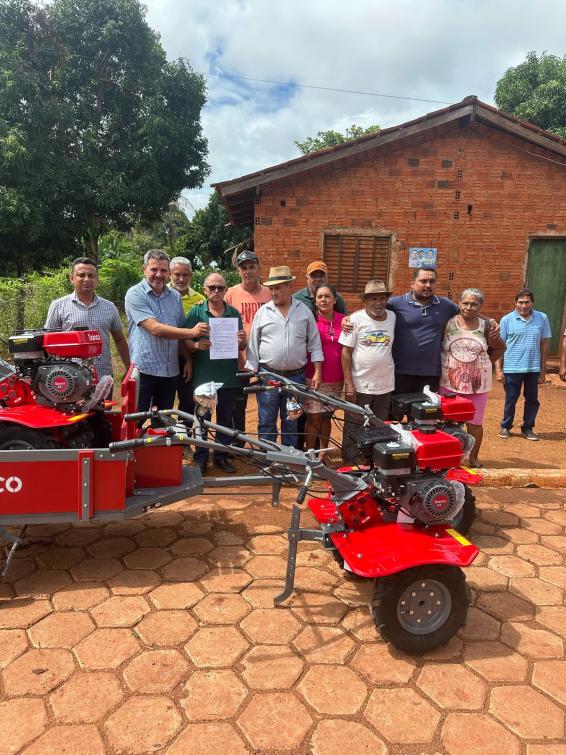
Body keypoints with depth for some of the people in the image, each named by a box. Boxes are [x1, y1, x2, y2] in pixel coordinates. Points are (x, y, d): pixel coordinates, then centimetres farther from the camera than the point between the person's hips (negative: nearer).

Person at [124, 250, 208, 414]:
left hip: (171, 372, 6)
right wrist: (192, 332, -21)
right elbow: (155, 328, -20)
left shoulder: (175, 296, 11)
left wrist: (188, 360, 6)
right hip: (144, 370, -5)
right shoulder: (135, 294, -8)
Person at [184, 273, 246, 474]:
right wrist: (197, 345, -24)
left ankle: (221, 455, 24)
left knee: (225, 417, 11)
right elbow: (186, 342, -3)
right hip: (204, 375, -2)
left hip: (228, 375, 3)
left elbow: (241, 347, 11)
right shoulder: (196, 312, 0)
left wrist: (242, 340, -12)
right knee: (202, 417, 4)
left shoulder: (234, 313, 8)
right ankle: (201, 458, 17)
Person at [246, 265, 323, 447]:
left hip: (296, 377, 1)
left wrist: (317, 372, -2)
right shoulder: (263, 311, 1)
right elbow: (253, 344, 3)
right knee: (266, 422, 7)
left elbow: (314, 344, 3)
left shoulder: (304, 311, 2)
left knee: (291, 423, 13)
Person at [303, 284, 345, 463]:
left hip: (335, 380, 3)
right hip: (314, 378, -3)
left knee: (326, 417, 13)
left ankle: (323, 453, 25)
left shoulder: (343, 320, 4)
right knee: (314, 418, 1)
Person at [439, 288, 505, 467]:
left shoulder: (485, 326, 1)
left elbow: (500, 347, 14)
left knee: (475, 422, 10)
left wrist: (485, 363, 6)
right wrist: (442, 364, -3)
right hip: (449, 383, -1)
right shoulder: (448, 323, -4)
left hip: (478, 384, 1)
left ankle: (473, 457, 26)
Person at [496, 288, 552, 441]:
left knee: (532, 399, 11)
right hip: (512, 368, -2)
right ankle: (505, 426, 25)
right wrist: (498, 369, -6)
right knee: (511, 399, 9)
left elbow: (544, 345, 5)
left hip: (533, 368, 2)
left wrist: (543, 370, 5)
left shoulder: (542, 318, 1)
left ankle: (527, 428, 26)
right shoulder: (507, 319, -4)